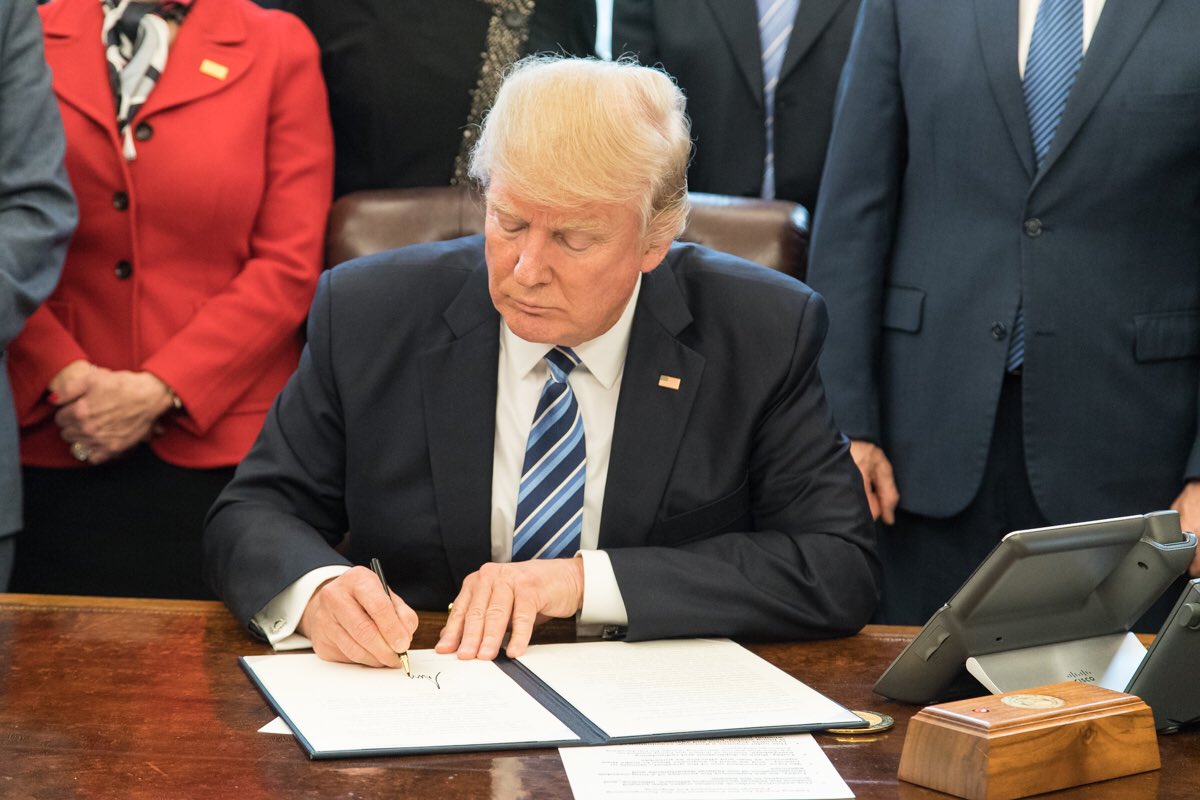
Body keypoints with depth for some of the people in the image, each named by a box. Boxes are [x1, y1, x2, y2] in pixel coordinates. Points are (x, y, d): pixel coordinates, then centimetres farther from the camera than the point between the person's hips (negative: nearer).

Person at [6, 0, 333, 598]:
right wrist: (64, 379, -9)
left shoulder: (278, 48, 5)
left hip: (220, 442, -1)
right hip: (56, 442, 1)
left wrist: (158, 391, -8)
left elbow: (289, 267, -2)